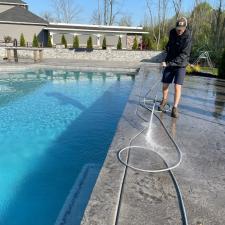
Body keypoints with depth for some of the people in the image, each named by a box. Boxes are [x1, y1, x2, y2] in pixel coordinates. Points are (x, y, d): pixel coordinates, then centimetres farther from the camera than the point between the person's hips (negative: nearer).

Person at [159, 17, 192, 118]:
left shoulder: (187, 38, -18)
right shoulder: (172, 32, -1)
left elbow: (183, 55, -27)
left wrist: (169, 63, -33)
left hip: (180, 65, -4)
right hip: (169, 63, 5)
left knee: (177, 86, -12)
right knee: (165, 85, 6)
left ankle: (175, 108, -1)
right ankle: (164, 101, 32)